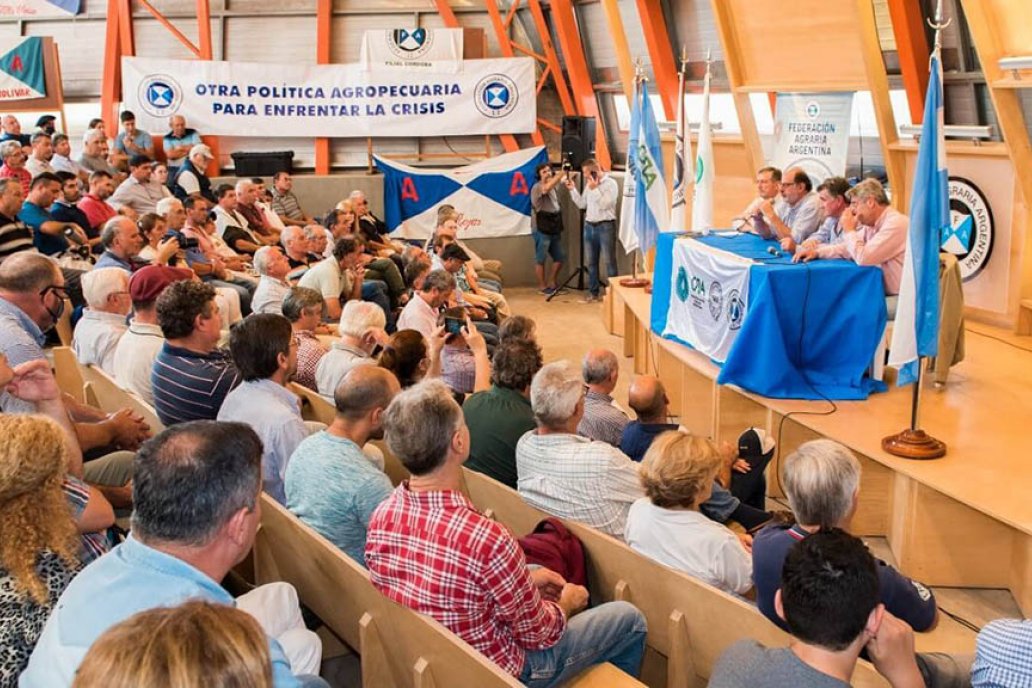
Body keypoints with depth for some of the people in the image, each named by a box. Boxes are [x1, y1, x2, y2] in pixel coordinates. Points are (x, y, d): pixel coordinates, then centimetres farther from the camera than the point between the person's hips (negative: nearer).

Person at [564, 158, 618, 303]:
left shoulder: (611, 183, -7)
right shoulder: (589, 184, 14)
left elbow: (604, 204, -16)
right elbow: (582, 204, 14)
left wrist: (595, 189, -18)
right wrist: (572, 189, 6)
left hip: (605, 226, -7)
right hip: (589, 226, 7)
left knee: (608, 262, -4)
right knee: (591, 262, 10)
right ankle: (593, 292, 18)